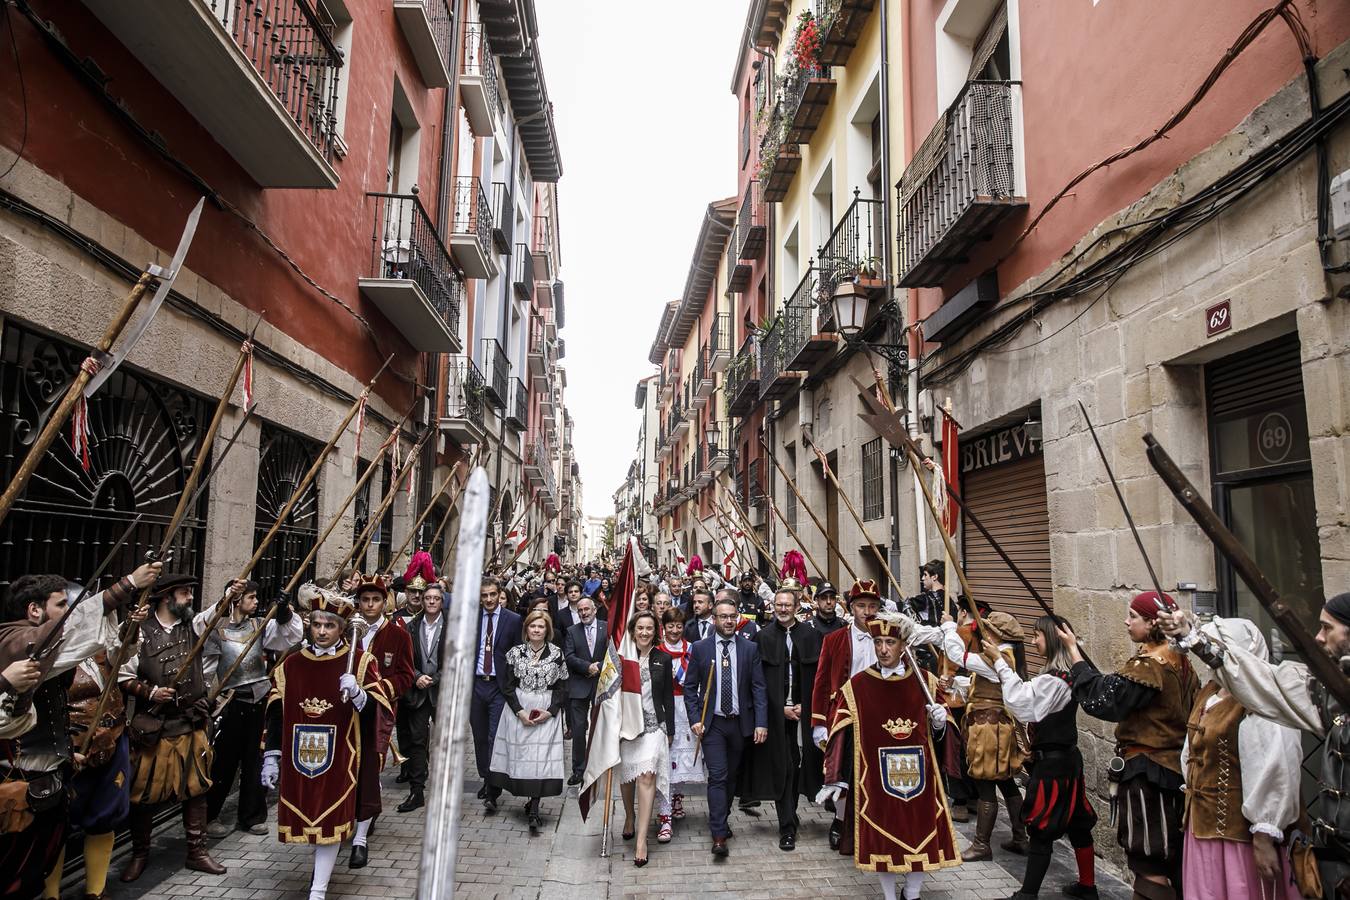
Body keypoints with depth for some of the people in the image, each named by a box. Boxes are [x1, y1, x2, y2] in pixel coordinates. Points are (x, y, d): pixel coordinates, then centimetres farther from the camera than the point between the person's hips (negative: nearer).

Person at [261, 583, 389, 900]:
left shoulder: (360, 662, -5)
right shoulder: (291, 664, 3)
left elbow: (380, 710, -8)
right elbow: (276, 715, 6)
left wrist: (357, 694, -27)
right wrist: (271, 758, 3)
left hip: (338, 758, -3)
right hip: (298, 757, 3)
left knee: (331, 819, -1)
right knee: (304, 816, 12)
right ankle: (323, 866, 38)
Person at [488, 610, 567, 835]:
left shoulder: (556, 654, -1)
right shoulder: (515, 652, 1)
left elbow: (562, 687, 2)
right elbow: (507, 685, 1)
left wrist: (549, 711, -10)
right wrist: (519, 711, -10)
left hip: (547, 713, -1)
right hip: (518, 711, 1)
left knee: (541, 756, -5)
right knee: (520, 754, 3)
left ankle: (533, 808, 0)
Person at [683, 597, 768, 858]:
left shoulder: (750, 648, -1)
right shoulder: (700, 648, -3)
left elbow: (759, 688, -2)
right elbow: (690, 687, 1)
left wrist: (761, 723, -9)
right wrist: (695, 719, -8)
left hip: (740, 722, 2)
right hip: (712, 722, -2)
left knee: (731, 775, 15)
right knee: (717, 776, -8)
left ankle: (720, 820, 34)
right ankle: (719, 835, -3)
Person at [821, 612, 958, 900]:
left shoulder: (925, 681, 0)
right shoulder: (857, 685, -6)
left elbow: (937, 728, 12)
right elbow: (841, 734, -7)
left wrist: (939, 721, -12)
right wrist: (835, 778, -11)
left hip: (918, 772, 2)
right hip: (877, 775, -2)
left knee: (921, 834, 9)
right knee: (882, 837, 6)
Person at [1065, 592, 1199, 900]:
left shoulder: (1149, 664, -18)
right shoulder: (1180, 662, 8)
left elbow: (1101, 697, -23)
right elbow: (1191, 712, 14)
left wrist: (1074, 650, -18)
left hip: (1146, 773, -9)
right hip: (1175, 768, 9)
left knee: (1150, 868, -2)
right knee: (1173, 860, 18)